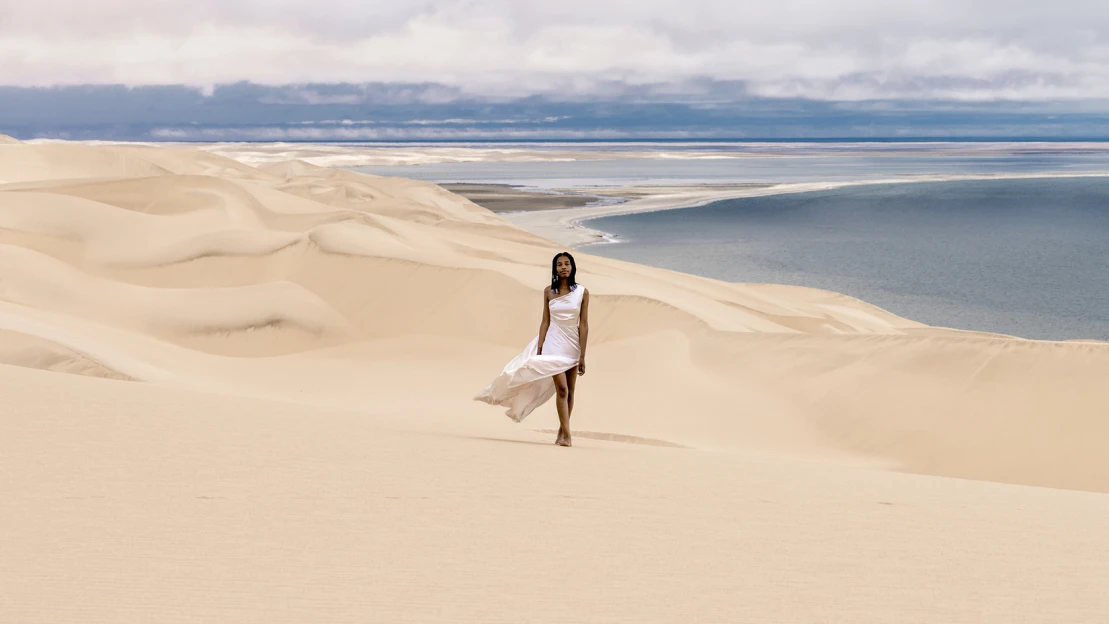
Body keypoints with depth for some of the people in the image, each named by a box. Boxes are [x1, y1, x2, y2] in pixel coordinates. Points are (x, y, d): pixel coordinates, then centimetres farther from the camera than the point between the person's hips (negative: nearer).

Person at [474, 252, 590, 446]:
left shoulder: (582, 292, -3)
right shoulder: (549, 291, 1)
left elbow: (584, 325, -4)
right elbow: (545, 322, 3)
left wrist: (582, 356, -7)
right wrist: (539, 350, -2)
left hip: (573, 346, 1)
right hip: (554, 344, -1)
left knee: (570, 391, 6)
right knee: (561, 388, -13)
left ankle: (562, 430, 19)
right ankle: (566, 434, -14)